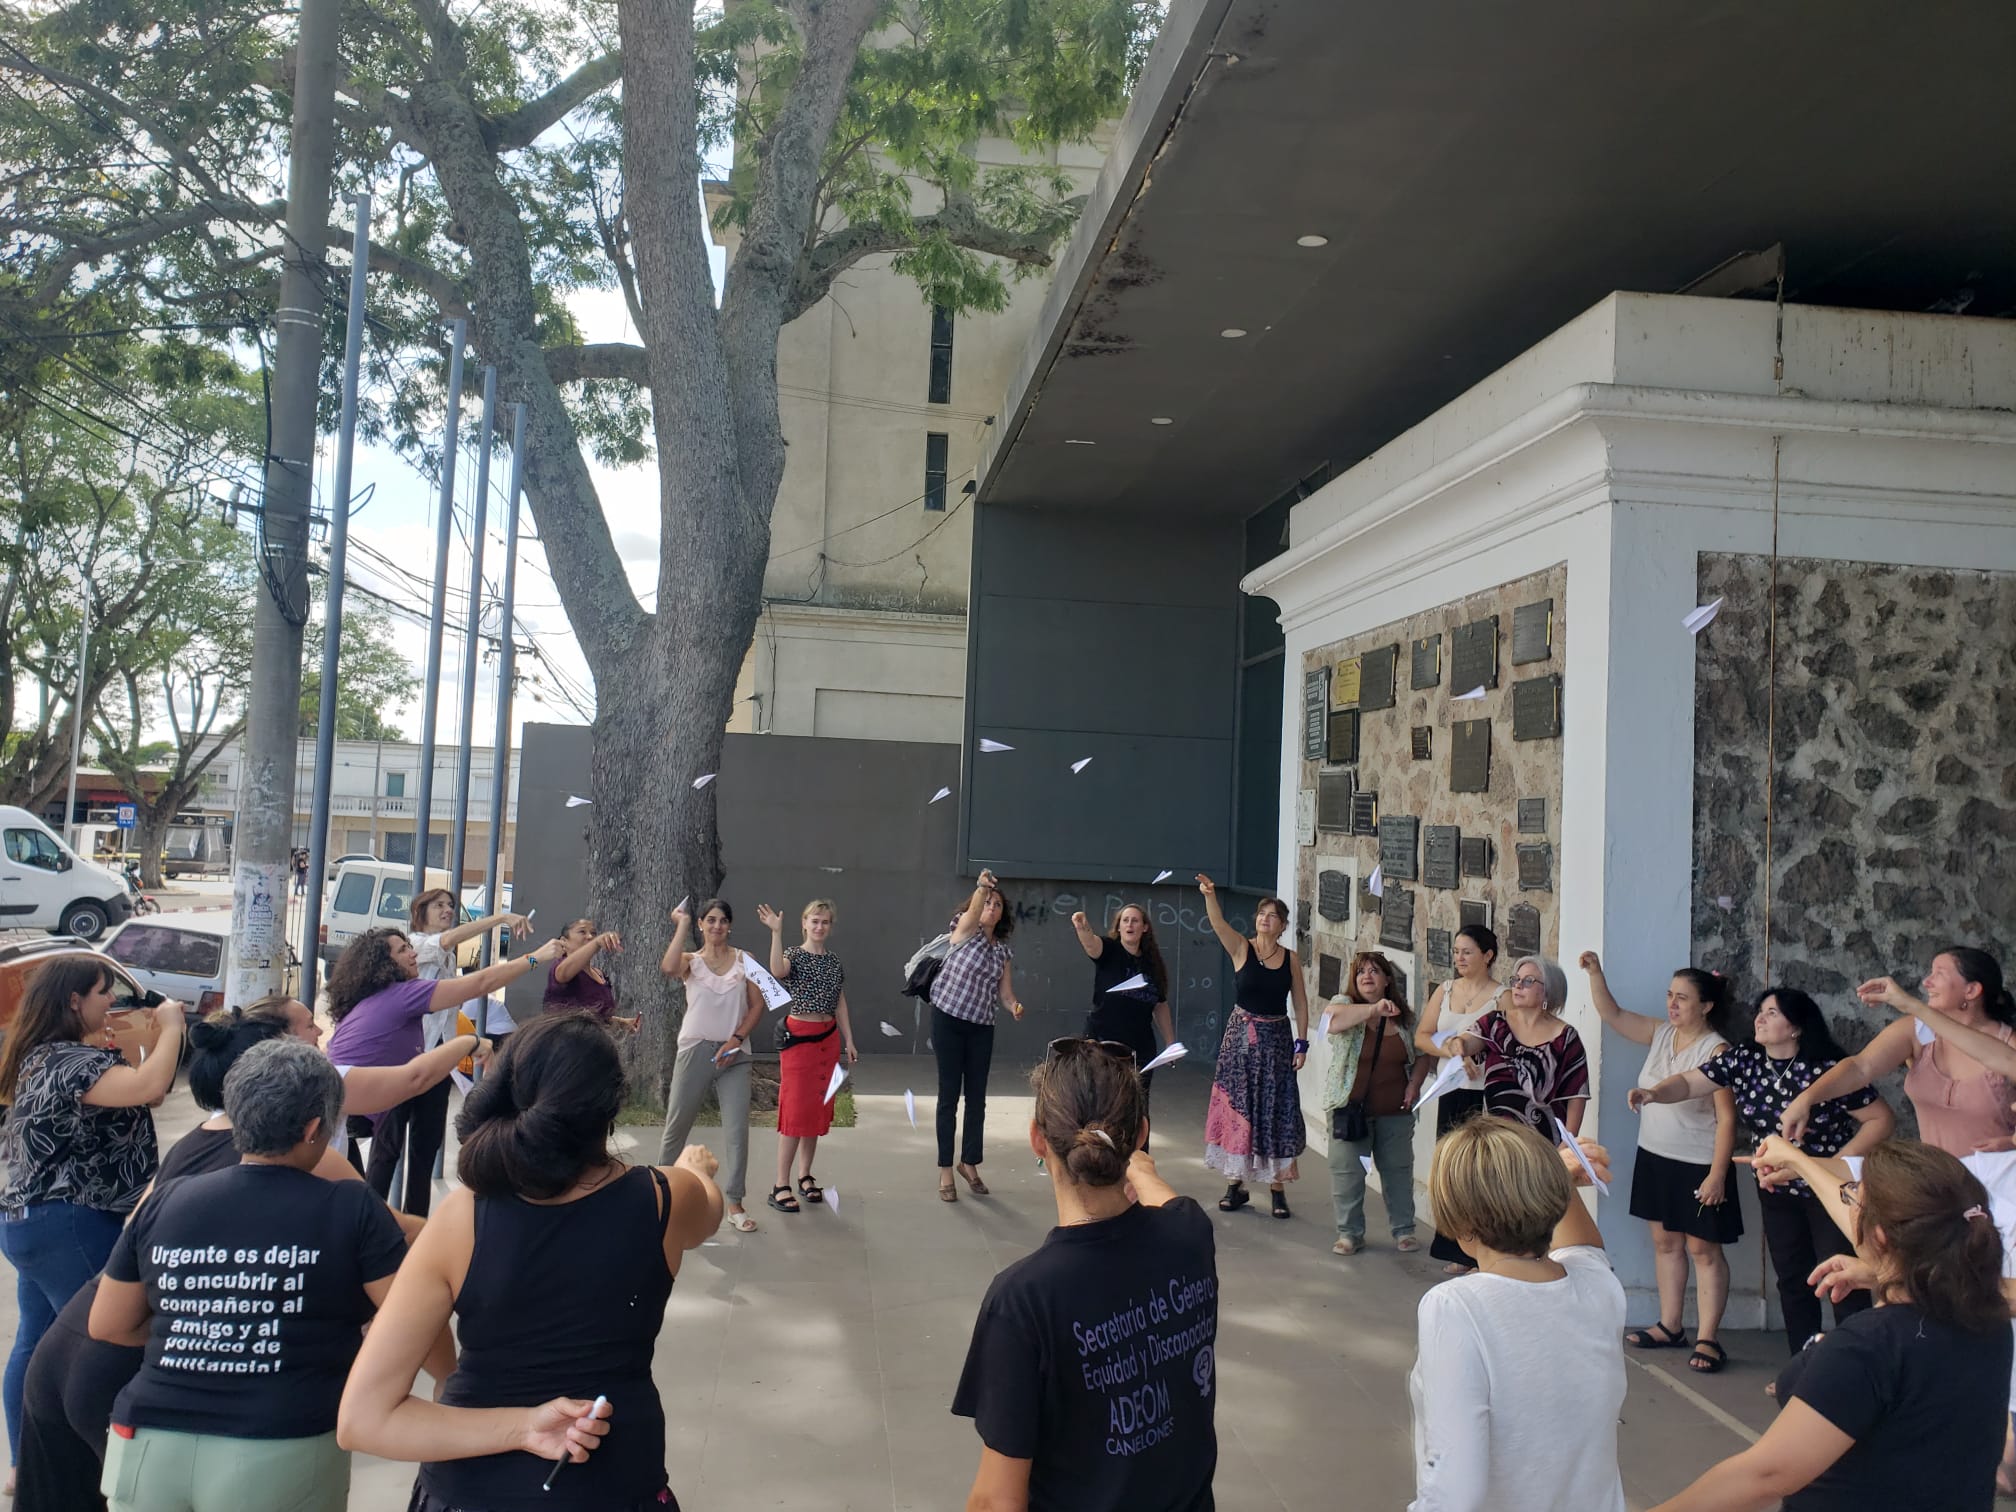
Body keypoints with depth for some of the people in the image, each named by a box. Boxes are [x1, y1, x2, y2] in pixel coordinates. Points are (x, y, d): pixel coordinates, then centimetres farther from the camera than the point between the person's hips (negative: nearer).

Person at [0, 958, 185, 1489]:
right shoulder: (71, 1061, -22)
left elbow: (119, 1089, 16)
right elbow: (149, 1087, -38)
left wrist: (149, 1035, 4)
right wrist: (170, 1026, -25)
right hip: (70, 1225, -10)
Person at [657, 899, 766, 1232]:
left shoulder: (744, 960, 6)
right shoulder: (691, 961, 3)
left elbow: (757, 1004, 2)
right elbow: (668, 968, -22)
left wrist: (736, 1039, -10)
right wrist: (681, 926, -14)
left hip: (734, 1053, 1)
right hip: (696, 1050, -1)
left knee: (738, 1130, -4)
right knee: (676, 1126, 8)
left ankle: (734, 1204, 4)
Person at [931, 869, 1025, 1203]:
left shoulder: (1004, 951, 9)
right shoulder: (964, 931, -4)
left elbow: (1005, 993, 6)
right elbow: (974, 910, -26)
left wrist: (1014, 1006, -17)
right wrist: (982, 887, -47)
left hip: (981, 1028, 4)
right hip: (948, 1021, -4)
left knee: (977, 1098, 9)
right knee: (949, 1096, 0)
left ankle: (969, 1163, 25)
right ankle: (945, 1171, 7)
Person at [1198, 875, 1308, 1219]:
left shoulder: (1291, 959, 0)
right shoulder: (1240, 948, -4)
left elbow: (1300, 1004, 5)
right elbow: (1217, 923, -22)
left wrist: (1302, 1044, -1)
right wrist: (1209, 895, -41)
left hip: (1276, 1039, 1)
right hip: (1240, 1035, 0)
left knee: (1276, 1111, 2)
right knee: (1235, 1108, 4)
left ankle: (1277, 1187, 11)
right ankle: (1236, 1185, 14)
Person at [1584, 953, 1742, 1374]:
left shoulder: (1716, 1050, -17)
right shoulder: (1660, 1034, 3)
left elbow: (1726, 1118, -18)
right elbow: (1613, 1014, 7)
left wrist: (1717, 1175, -20)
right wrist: (1595, 973, -7)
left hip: (1697, 1166, -7)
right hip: (1655, 1158, 7)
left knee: (1702, 1248, 1)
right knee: (1665, 1242, 14)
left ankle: (1708, 1338, 8)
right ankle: (1671, 1327, 24)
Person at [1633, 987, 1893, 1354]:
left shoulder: (1827, 1069, -22)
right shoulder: (1743, 1059, -7)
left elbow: (1882, 1120, -16)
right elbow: (1689, 1082, -7)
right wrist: (1655, 1093, -28)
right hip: (1778, 1188, 6)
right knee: (1792, 1279, 13)